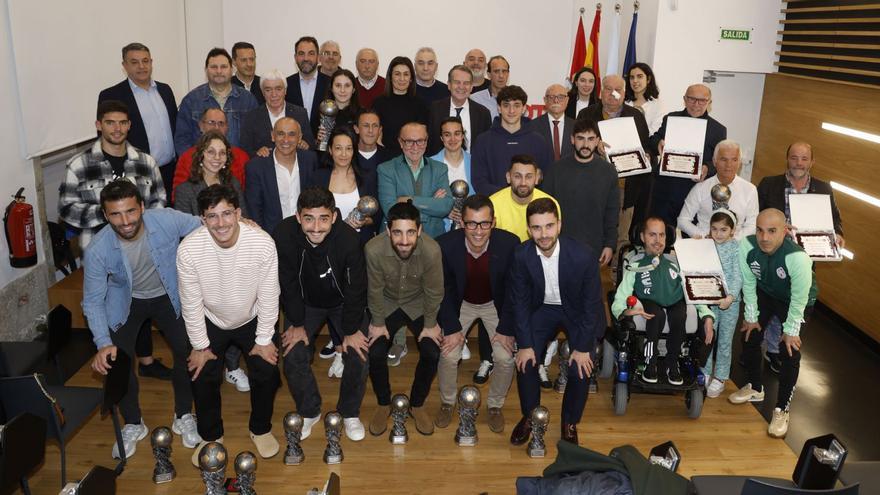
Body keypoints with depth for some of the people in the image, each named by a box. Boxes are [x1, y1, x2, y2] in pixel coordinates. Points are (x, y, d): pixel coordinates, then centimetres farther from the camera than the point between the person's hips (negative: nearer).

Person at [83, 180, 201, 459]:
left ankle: (183, 416, 19)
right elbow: (93, 301, -18)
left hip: (168, 296, 0)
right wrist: (103, 343, -29)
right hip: (125, 301, 0)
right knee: (114, 362, -7)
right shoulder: (97, 251, -28)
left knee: (187, 351, -7)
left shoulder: (167, 220, -31)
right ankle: (133, 424, 20)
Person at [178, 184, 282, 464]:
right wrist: (200, 345, -8)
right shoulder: (189, 249, -28)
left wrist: (264, 340, -10)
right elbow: (191, 302, -15)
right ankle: (211, 436, 23)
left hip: (251, 320, 0)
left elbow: (268, 296, -17)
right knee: (202, 376, -5)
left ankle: (260, 429, 21)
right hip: (210, 321, 0)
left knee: (267, 373, -8)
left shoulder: (263, 243, -29)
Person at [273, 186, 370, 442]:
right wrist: (297, 323, -9)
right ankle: (309, 411, 18)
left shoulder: (348, 238, -34)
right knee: (293, 357, -8)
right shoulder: (283, 236, -30)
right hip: (305, 302, 1)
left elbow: (356, 287, -21)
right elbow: (287, 284, -15)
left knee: (359, 355, -10)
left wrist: (352, 330, -15)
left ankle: (350, 412, 15)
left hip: (343, 302, -1)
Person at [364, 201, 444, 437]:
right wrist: (377, 323, -6)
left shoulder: (431, 250, -33)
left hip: (418, 305, 0)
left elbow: (434, 291, -16)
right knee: (375, 353, -15)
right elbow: (375, 290, -15)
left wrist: (430, 324, -7)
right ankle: (383, 404, 13)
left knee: (432, 353, -14)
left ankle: (417, 404, 13)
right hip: (387, 304, 0)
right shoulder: (374, 249, -32)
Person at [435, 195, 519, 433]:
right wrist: (452, 327, -15)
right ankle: (447, 402, 16)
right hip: (460, 304, 0)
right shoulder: (445, 244, -26)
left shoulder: (510, 243, -27)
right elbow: (443, 289, -12)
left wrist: (506, 328, -15)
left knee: (505, 358, -14)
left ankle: (495, 405, 15)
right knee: (448, 355, -14)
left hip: (495, 305, 0)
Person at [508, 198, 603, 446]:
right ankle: (529, 416, 16)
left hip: (577, 312, -2)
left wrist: (583, 348, -16)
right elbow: (520, 302, -10)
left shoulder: (583, 256, -29)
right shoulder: (521, 255, -21)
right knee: (525, 362, -11)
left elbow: (591, 303, -17)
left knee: (580, 369, -14)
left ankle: (570, 422, 13)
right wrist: (524, 345, -12)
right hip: (542, 309, 2)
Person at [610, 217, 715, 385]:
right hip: (650, 306, -2)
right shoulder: (635, 265, 4)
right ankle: (650, 362, -15)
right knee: (658, 314, -36)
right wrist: (626, 311, -28)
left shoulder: (675, 261, 12)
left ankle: (671, 363, -7)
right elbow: (619, 301, -3)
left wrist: (707, 317, -8)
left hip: (676, 305, 2)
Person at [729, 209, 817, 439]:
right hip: (764, 293, 4)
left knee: (789, 352, -8)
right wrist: (751, 316, -5)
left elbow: (799, 298, -27)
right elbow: (748, 283, -14)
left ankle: (781, 410, 9)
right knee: (749, 335, 10)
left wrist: (790, 330, -17)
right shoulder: (746, 245, -31)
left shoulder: (797, 257, -41)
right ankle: (755, 388, 35)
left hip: (796, 301, -4)